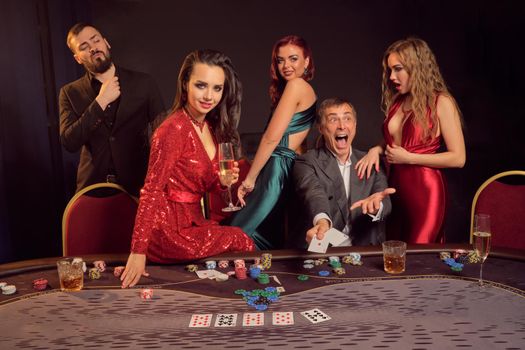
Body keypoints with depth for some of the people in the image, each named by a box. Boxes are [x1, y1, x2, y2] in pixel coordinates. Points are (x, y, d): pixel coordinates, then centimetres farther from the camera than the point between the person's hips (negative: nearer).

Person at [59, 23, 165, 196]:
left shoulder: (143, 83, 1)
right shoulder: (70, 93, 3)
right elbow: (69, 143, -10)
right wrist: (100, 102, -15)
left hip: (138, 186, 0)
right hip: (93, 187, 1)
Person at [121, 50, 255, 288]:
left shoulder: (210, 127, 6)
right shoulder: (174, 129, -21)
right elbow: (151, 191, -22)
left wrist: (222, 182, -9)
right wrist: (138, 252, -24)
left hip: (193, 221, 8)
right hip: (171, 230, -8)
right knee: (241, 242, -5)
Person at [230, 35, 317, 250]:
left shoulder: (296, 84, -8)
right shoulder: (307, 91, 20)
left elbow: (271, 137, -14)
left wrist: (250, 178, -7)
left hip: (276, 168, -10)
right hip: (289, 167, 10)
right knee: (267, 239, 14)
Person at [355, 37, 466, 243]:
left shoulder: (441, 102, -8)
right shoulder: (396, 101, 11)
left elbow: (458, 158, -12)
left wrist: (408, 158, -13)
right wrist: (377, 150, 3)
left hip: (424, 191, -6)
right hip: (395, 187, 6)